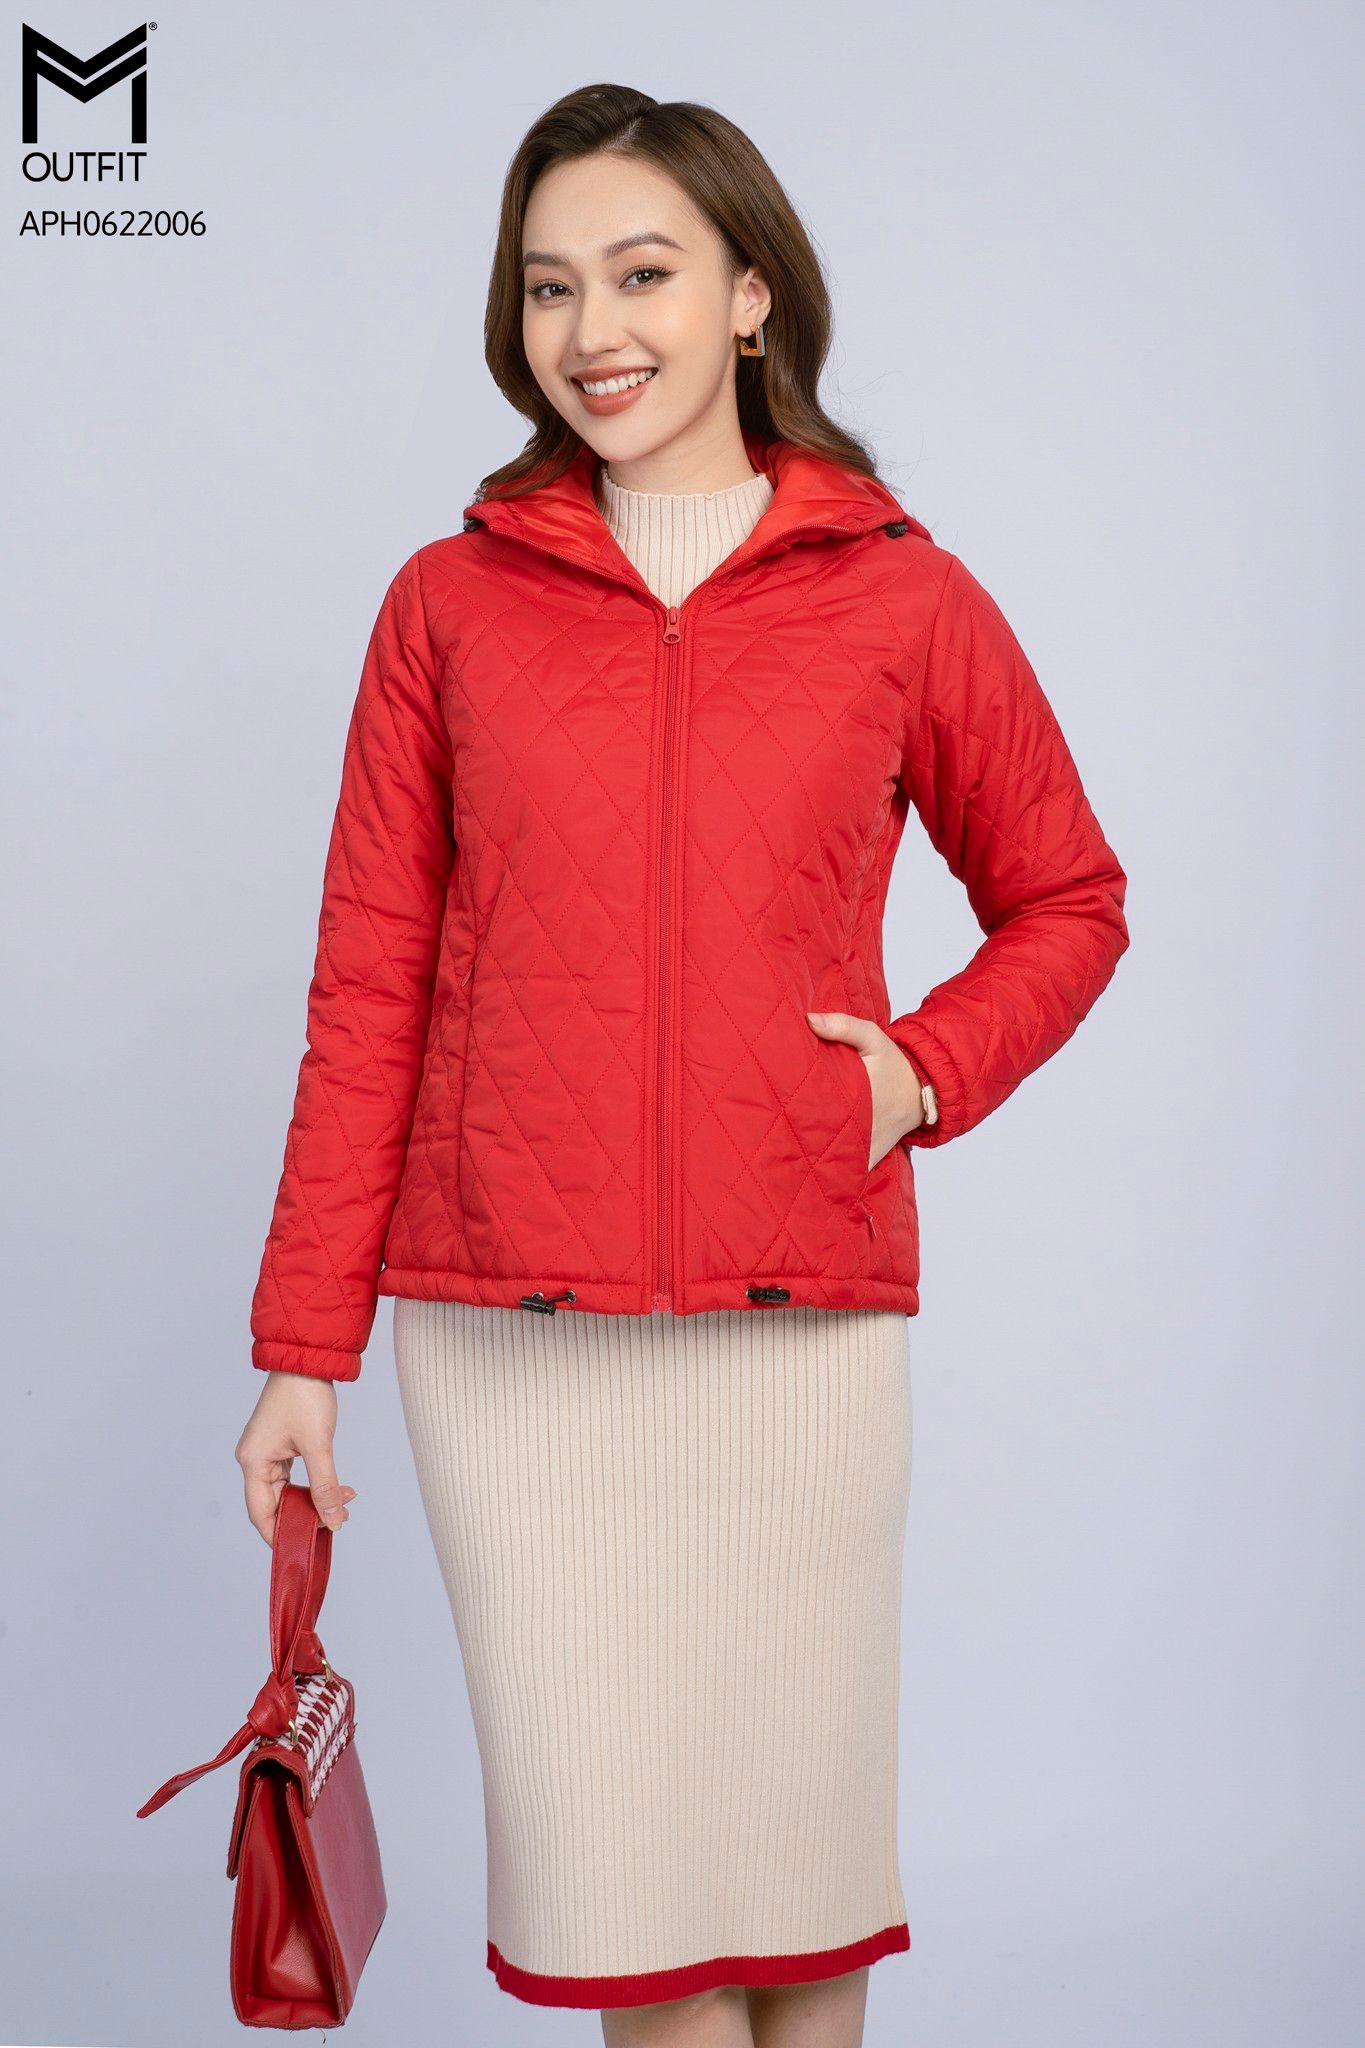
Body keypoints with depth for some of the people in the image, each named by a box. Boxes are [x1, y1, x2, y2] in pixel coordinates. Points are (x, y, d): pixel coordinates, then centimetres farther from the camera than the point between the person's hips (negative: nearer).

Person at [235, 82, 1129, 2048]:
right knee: (605, 1839, 5)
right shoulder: (451, 602, 5)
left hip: (800, 1315, 0)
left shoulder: (905, 599, 4)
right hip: (504, 1332, 1)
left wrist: (925, 1069, -4)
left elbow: (1067, 903, 15)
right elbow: (368, 993, 5)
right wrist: (306, 1345, 3)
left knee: (796, 1822, 9)